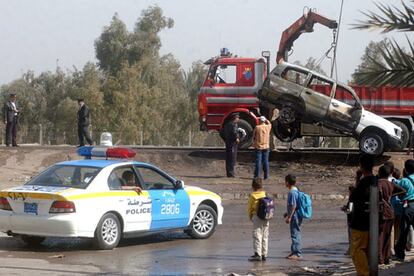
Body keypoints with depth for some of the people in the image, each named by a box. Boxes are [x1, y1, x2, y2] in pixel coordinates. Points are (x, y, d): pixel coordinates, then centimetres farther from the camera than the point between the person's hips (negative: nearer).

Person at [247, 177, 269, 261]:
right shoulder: (264, 195, 8)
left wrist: (250, 217, 13)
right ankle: (264, 254, 13)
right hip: (266, 217, 5)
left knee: (257, 236, -6)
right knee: (265, 236, 10)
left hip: (257, 216, -5)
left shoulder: (252, 196, -6)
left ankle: (257, 254, -12)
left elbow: (249, 208, -1)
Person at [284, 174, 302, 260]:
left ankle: (297, 253, -4)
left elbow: (293, 206, -22)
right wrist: (288, 213, 29)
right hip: (296, 216, 10)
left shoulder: (292, 193, -18)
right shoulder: (296, 191, 13)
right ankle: (294, 252, 23)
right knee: (295, 234, 15)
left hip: (294, 216, -10)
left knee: (295, 234, -6)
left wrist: (289, 217, -20)